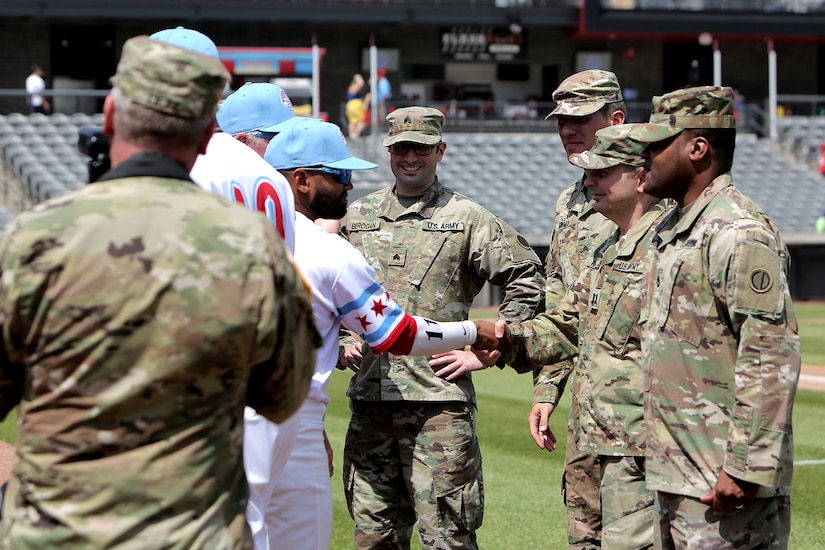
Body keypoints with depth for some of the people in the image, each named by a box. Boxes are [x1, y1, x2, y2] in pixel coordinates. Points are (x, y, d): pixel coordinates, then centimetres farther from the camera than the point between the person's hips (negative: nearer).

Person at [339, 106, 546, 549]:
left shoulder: (467, 219, 3)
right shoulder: (357, 217, 14)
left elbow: (527, 281, 4)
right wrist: (341, 342, 7)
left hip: (439, 400, -4)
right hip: (369, 395, 4)